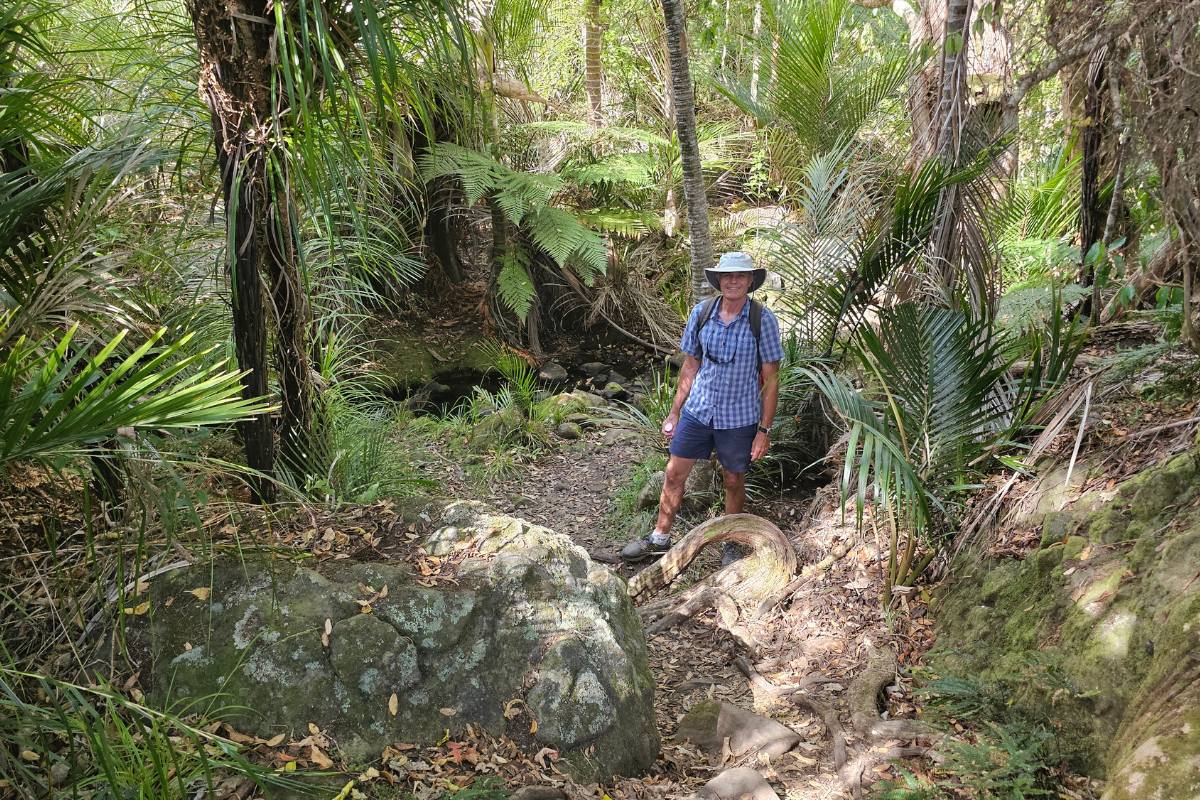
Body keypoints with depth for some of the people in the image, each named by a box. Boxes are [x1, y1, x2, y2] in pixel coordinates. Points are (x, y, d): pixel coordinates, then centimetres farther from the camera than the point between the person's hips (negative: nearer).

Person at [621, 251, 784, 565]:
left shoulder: (763, 320, -13)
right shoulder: (701, 313, -3)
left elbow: (770, 379, -9)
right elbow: (690, 366, 7)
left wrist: (764, 430, -10)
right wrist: (674, 412, 8)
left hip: (739, 417, -3)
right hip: (698, 409, 3)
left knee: (734, 481, 13)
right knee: (674, 473, 8)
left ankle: (731, 544, 33)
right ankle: (660, 538, 25)